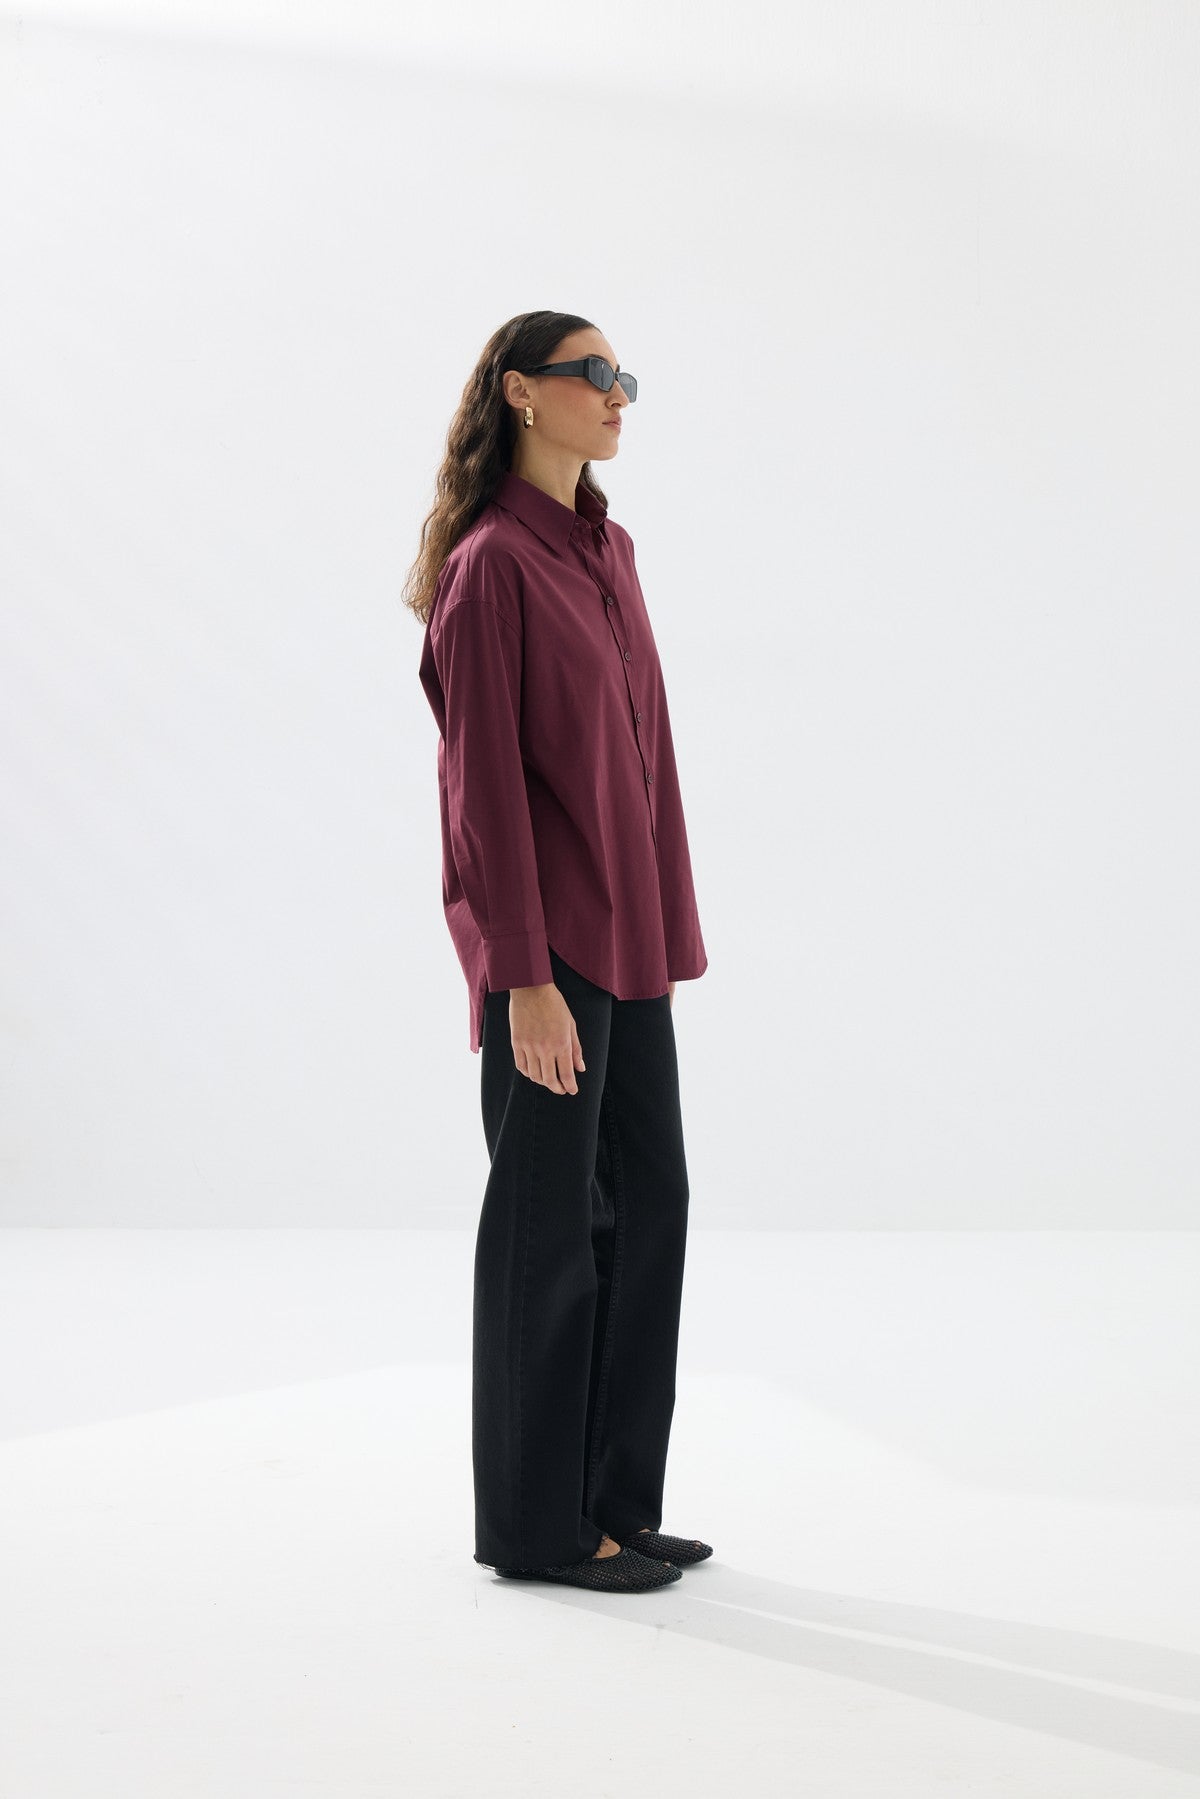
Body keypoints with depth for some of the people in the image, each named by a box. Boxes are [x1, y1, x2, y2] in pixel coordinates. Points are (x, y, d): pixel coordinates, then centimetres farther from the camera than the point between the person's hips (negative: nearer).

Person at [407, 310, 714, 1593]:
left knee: (649, 1200, 11)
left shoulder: (607, 549, 14)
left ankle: (617, 1498, 21)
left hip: (626, 921, 9)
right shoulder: (494, 564, -12)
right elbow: (483, 776, -16)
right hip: (548, 928, -9)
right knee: (551, 1218, 0)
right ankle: (534, 1524, 12)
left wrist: (663, 928, 15)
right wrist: (526, 977, -19)